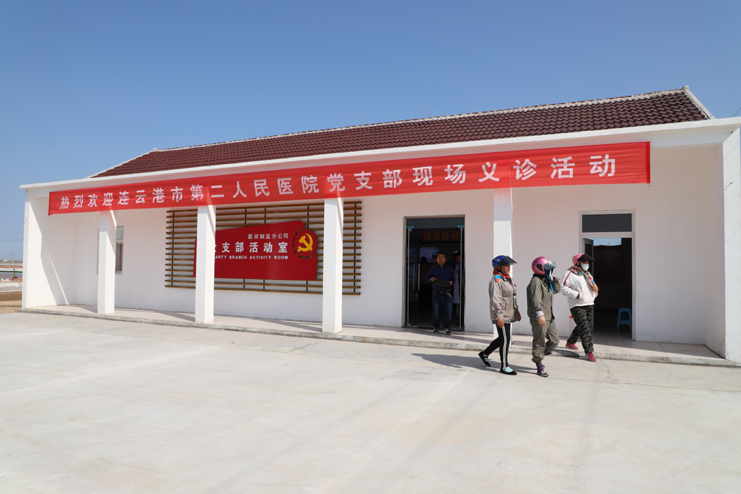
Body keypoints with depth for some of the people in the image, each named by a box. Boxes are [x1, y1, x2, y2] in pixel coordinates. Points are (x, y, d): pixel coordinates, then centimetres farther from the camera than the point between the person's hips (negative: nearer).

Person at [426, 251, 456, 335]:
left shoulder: (450, 269, 12)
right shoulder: (433, 268, 12)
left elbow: (454, 278, 13)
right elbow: (427, 278, 12)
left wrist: (452, 282, -9)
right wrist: (431, 279, -10)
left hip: (446, 293, 1)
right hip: (436, 293, -1)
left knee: (448, 310, -5)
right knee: (436, 310, 0)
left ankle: (446, 328, 5)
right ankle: (436, 327, 12)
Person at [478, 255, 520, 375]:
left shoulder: (508, 279, 15)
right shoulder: (496, 280, -16)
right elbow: (495, 299, -22)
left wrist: (517, 311, 23)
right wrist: (499, 316, -25)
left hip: (508, 315, 10)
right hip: (501, 316, -10)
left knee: (503, 339, 17)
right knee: (505, 340, -5)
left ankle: (484, 353, 32)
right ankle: (504, 366, 5)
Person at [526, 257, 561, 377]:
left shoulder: (546, 280, 17)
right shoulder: (536, 281, -15)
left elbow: (557, 290, 28)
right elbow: (536, 300, -25)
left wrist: (553, 279, 12)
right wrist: (540, 314, -35)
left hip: (549, 316, 10)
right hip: (539, 317, -10)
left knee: (554, 340, 12)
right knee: (539, 342, 0)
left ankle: (538, 357, 28)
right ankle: (539, 366, 11)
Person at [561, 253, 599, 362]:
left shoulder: (587, 274, 19)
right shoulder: (570, 274, -7)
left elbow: (593, 287, 28)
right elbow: (563, 288, -14)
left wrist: (593, 296, 9)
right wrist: (576, 295, -18)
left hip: (589, 304, 8)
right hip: (577, 306, -8)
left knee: (581, 327, 15)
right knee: (584, 328, -12)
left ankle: (570, 342, 35)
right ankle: (589, 352, -10)